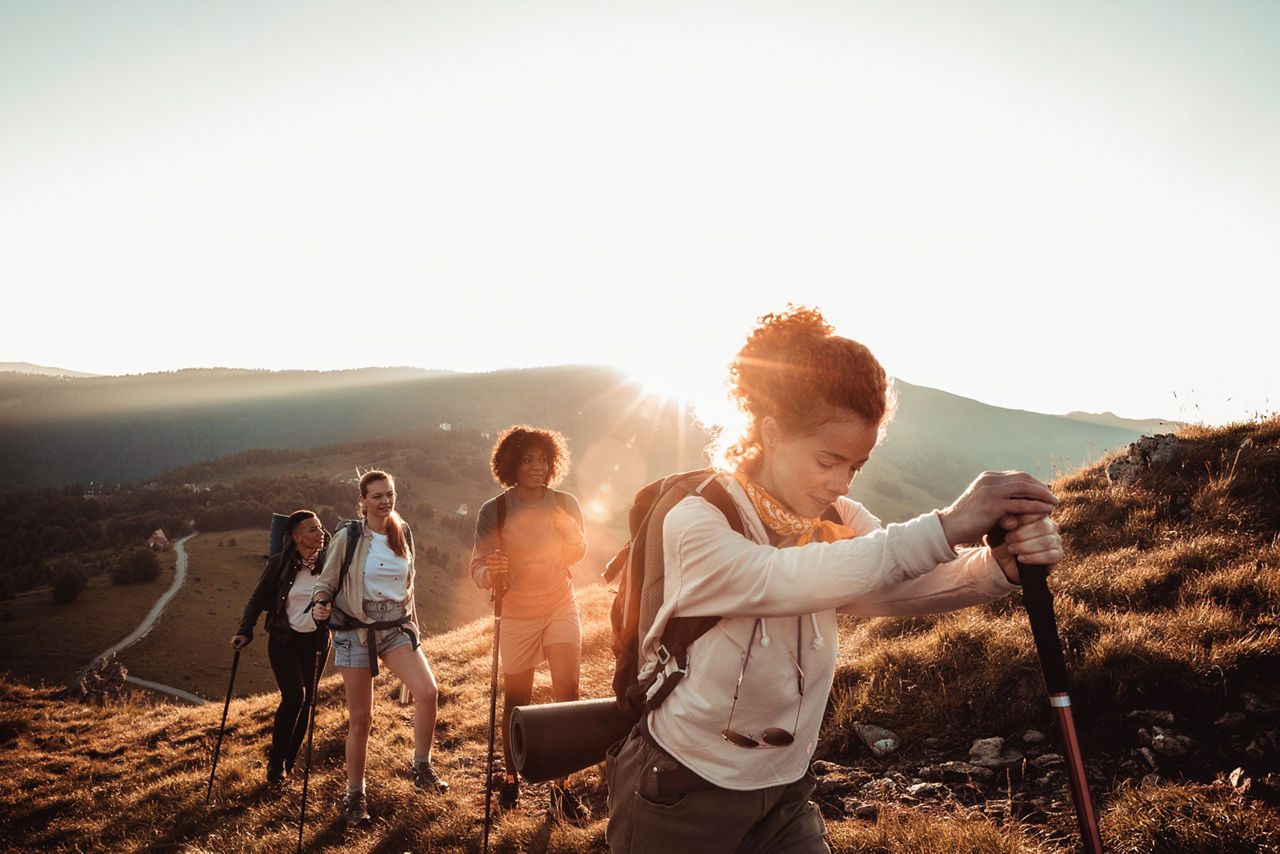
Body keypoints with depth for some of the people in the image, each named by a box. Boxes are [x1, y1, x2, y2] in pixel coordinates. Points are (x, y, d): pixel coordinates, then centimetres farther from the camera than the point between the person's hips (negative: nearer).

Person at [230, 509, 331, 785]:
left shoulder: (328, 563, -4)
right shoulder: (279, 563, -9)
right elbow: (258, 599, 0)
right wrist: (245, 632, -6)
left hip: (316, 641, 3)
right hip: (284, 639, -2)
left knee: (307, 700, 7)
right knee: (293, 695, -15)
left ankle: (288, 762, 24)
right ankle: (276, 761, 3)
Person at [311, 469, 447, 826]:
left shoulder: (403, 534, 7)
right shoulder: (348, 537, -5)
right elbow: (326, 583, -1)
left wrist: (413, 625, 19)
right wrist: (322, 605, -22)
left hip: (397, 627, 3)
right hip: (356, 632, -3)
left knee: (427, 690, -20)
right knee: (360, 718, 3)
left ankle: (422, 769, -1)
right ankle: (354, 795, 23)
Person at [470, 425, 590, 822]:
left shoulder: (565, 504, -4)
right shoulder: (494, 511, -12)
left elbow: (577, 555, 6)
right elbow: (478, 566, -18)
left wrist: (569, 528, -14)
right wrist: (490, 573, -42)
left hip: (560, 607, 2)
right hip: (517, 614, -2)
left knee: (567, 691, -8)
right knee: (516, 700, 8)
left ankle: (561, 786, 6)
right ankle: (511, 777, 32)